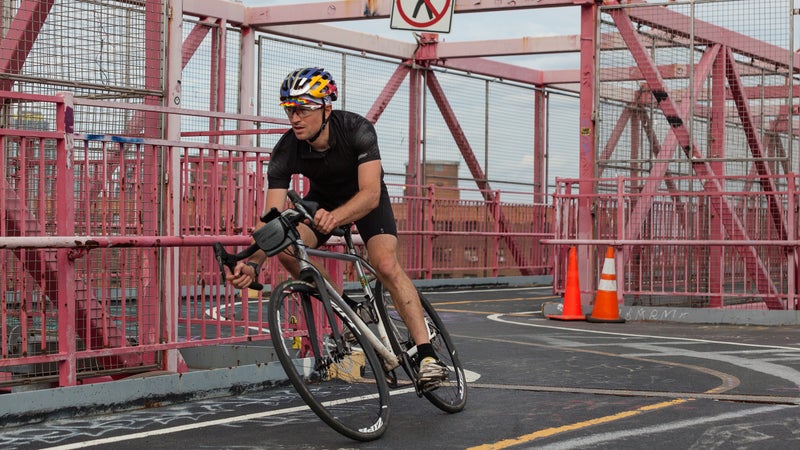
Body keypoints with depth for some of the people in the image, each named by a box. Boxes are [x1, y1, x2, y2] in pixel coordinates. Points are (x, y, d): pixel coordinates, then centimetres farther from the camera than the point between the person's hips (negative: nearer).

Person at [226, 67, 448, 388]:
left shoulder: (357, 130, -34)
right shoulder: (285, 151, -28)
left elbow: (371, 194, -42)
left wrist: (335, 217, -62)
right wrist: (253, 263, -49)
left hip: (365, 197, -3)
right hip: (322, 198, 3)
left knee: (387, 265, -26)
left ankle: (427, 354, -25)